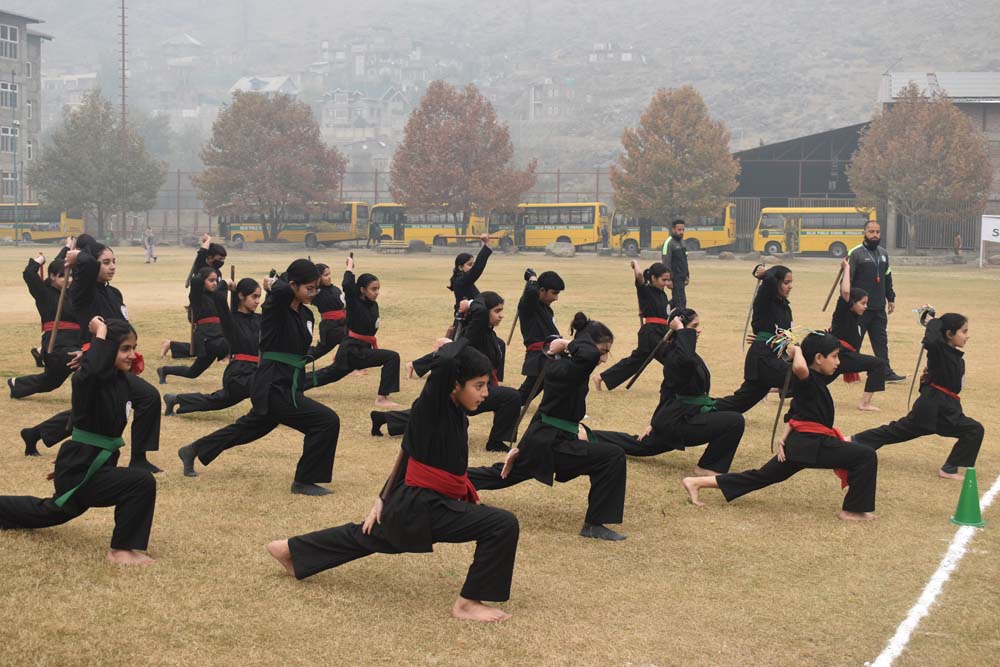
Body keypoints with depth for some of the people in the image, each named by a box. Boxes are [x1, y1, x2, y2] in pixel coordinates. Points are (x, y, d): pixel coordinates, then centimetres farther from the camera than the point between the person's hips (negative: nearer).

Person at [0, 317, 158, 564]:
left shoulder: (121, 381, 2)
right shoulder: (86, 379, -22)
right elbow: (93, 370, -50)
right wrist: (101, 335, -35)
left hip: (98, 462, 9)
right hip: (80, 469, -9)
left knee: (55, 512, 33)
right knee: (142, 482, -27)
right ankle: (121, 549, -13)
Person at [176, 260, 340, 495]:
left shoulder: (305, 315, 8)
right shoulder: (275, 307, -16)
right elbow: (283, 292, -41)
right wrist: (273, 284, -20)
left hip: (288, 386, 9)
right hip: (273, 388, -9)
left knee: (249, 428, 27)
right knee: (327, 421, -16)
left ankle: (193, 451, 45)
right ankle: (305, 481, -2)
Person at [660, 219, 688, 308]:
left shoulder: (681, 241, 14)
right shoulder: (669, 243, -14)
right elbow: (666, 263, -18)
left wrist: (687, 275, 19)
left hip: (681, 277, 9)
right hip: (675, 277, -9)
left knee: (676, 300, 14)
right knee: (681, 301, -9)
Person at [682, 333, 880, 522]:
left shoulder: (814, 382, 15)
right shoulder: (808, 380, -14)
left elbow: (795, 412, 21)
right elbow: (800, 368, -38)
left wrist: (785, 438, 9)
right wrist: (797, 351, -18)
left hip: (799, 443, 10)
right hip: (813, 445, -10)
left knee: (761, 477, 15)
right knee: (867, 456, -12)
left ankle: (697, 483, 14)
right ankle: (853, 510, -5)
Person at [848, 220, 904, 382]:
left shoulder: (883, 253, 13)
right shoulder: (856, 253, -8)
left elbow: (887, 278, 22)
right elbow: (847, 279, -10)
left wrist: (891, 299, 18)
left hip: (879, 308, 6)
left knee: (881, 341, 7)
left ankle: (886, 372, 10)